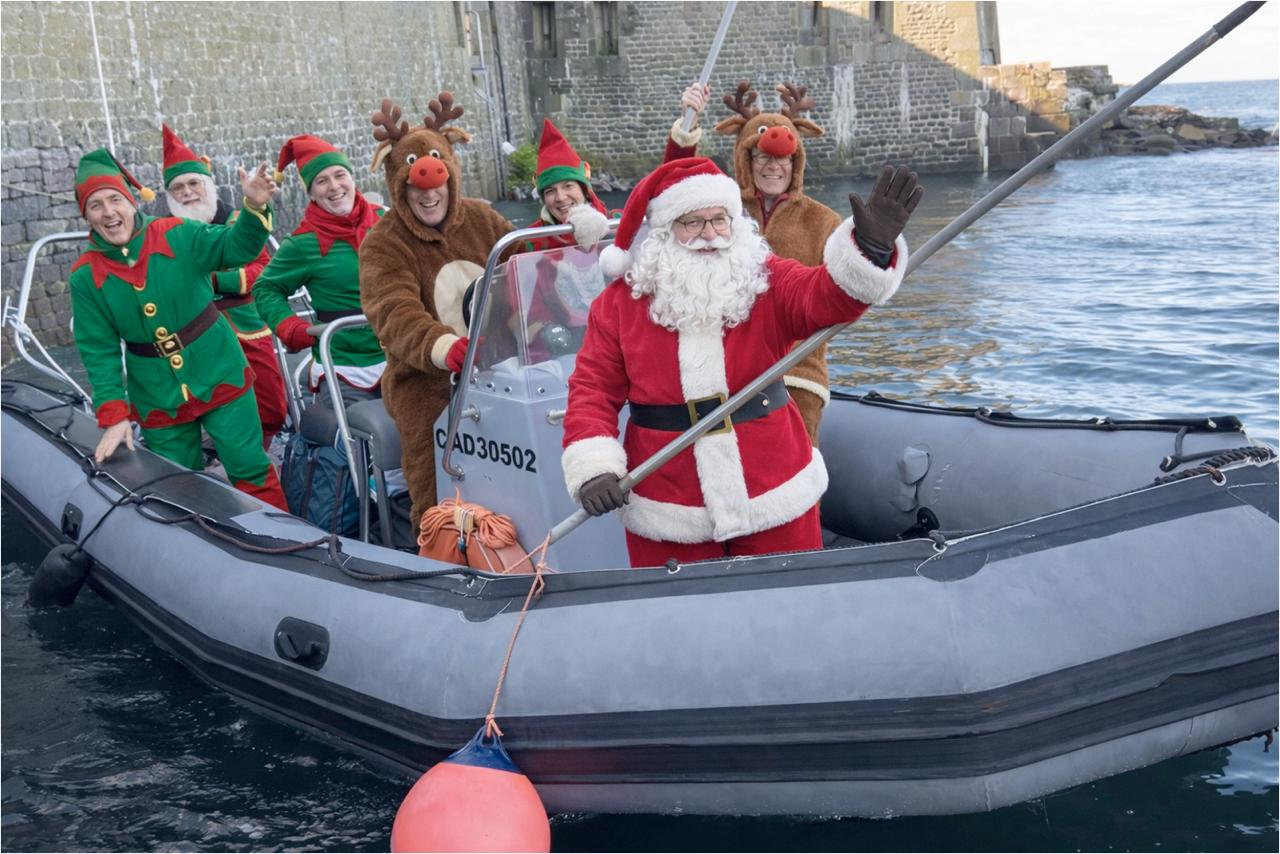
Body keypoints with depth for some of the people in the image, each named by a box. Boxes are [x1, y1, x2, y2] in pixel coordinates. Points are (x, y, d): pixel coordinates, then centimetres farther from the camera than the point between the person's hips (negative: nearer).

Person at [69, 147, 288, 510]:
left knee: (251, 472, 2)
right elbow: (100, 354, -4)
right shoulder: (86, 276, -4)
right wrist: (113, 416, -12)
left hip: (221, 380, -1)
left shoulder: (176, 236, -7)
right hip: (159, 403, 2)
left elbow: (235, 247, -18)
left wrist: (255, 208, -38)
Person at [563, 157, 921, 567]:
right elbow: (594, 388, -2)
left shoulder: (767, 281, -1)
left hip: (774, 497, 1)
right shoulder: (619, 302, -2)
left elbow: (825, 295, -19)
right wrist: (593, 467, -17)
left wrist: (870, 246, -39)